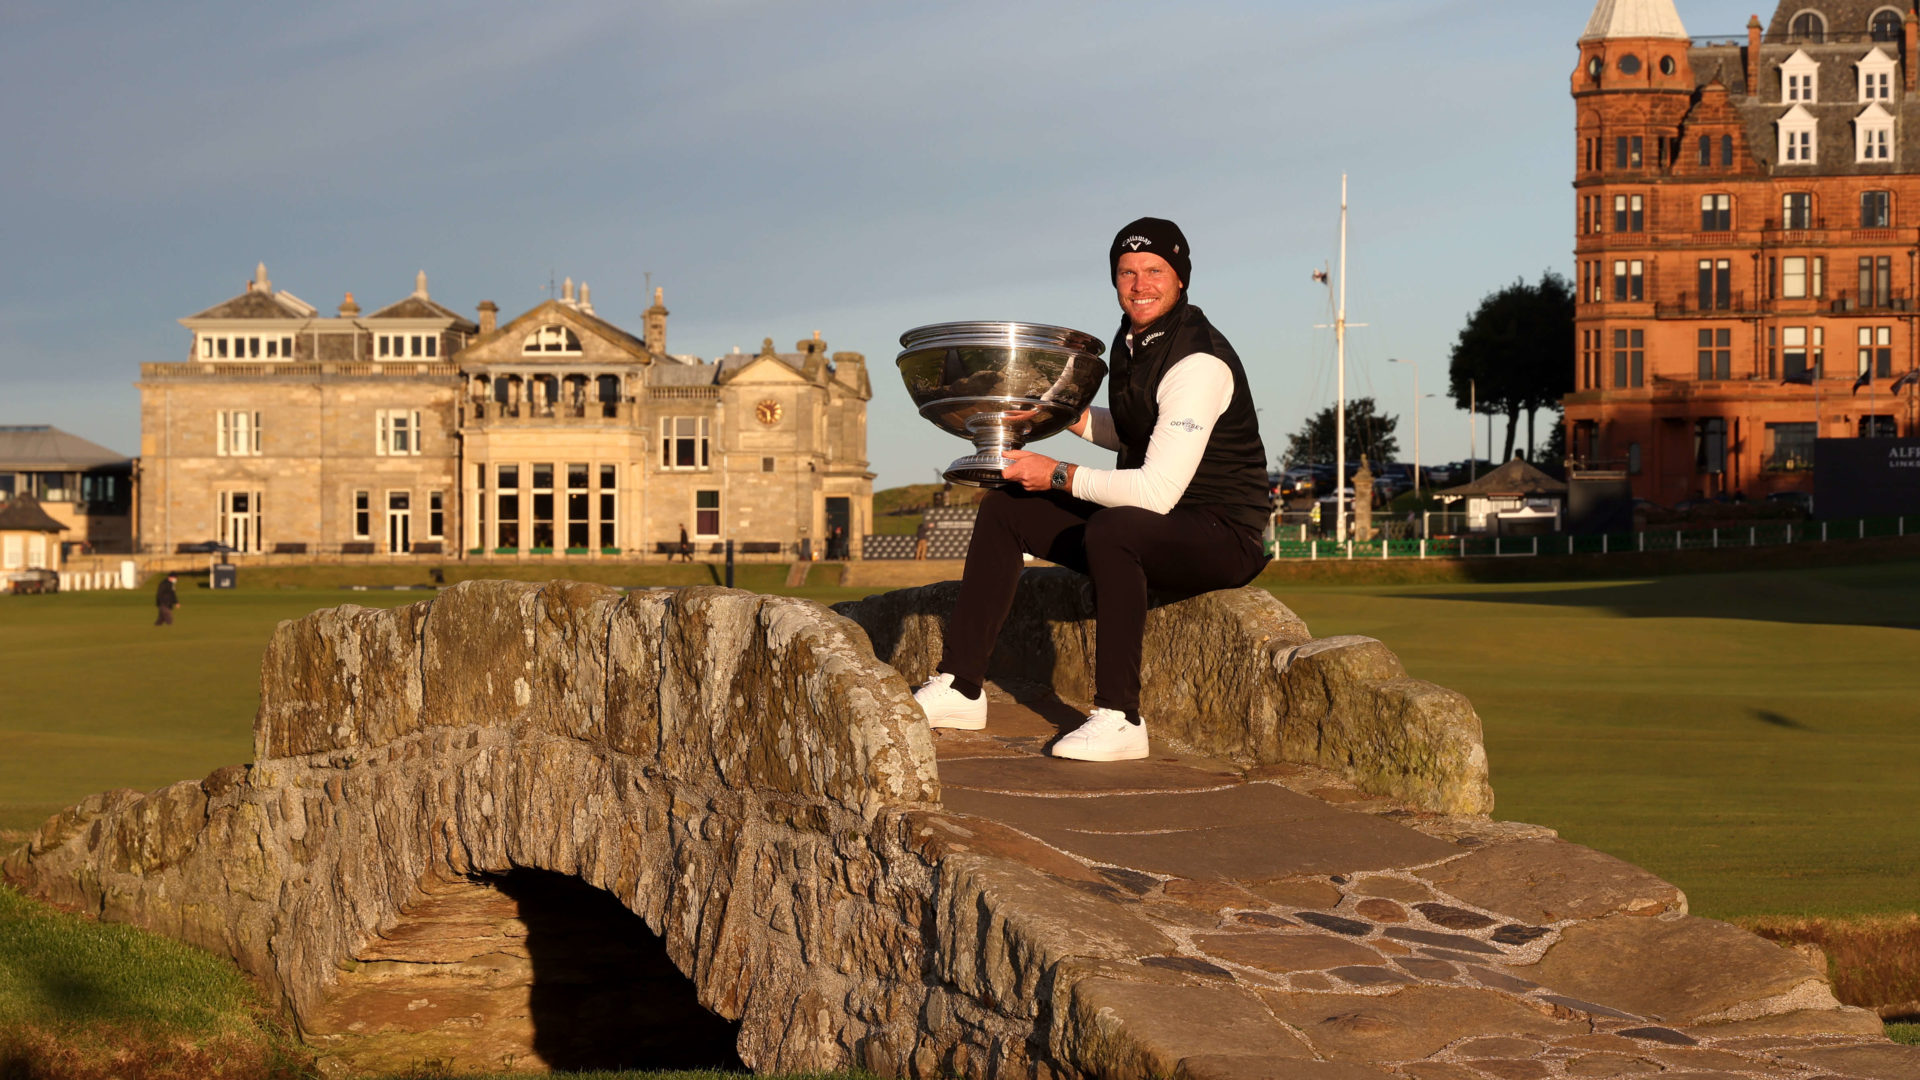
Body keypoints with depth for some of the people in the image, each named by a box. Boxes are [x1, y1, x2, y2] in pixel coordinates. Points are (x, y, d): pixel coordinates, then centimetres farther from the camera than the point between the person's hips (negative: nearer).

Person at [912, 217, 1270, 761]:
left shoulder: (1198, 363, -22)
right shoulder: (1131, 340, 6)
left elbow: (1158, 490, -29)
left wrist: (1058, 474, -21)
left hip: (1223, 536, -9)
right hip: (1143, 521, 9)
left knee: (1110, 529, -38)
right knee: (1004, 508, 5)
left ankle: (1119, 717, -31)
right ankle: (959, 687, 3)